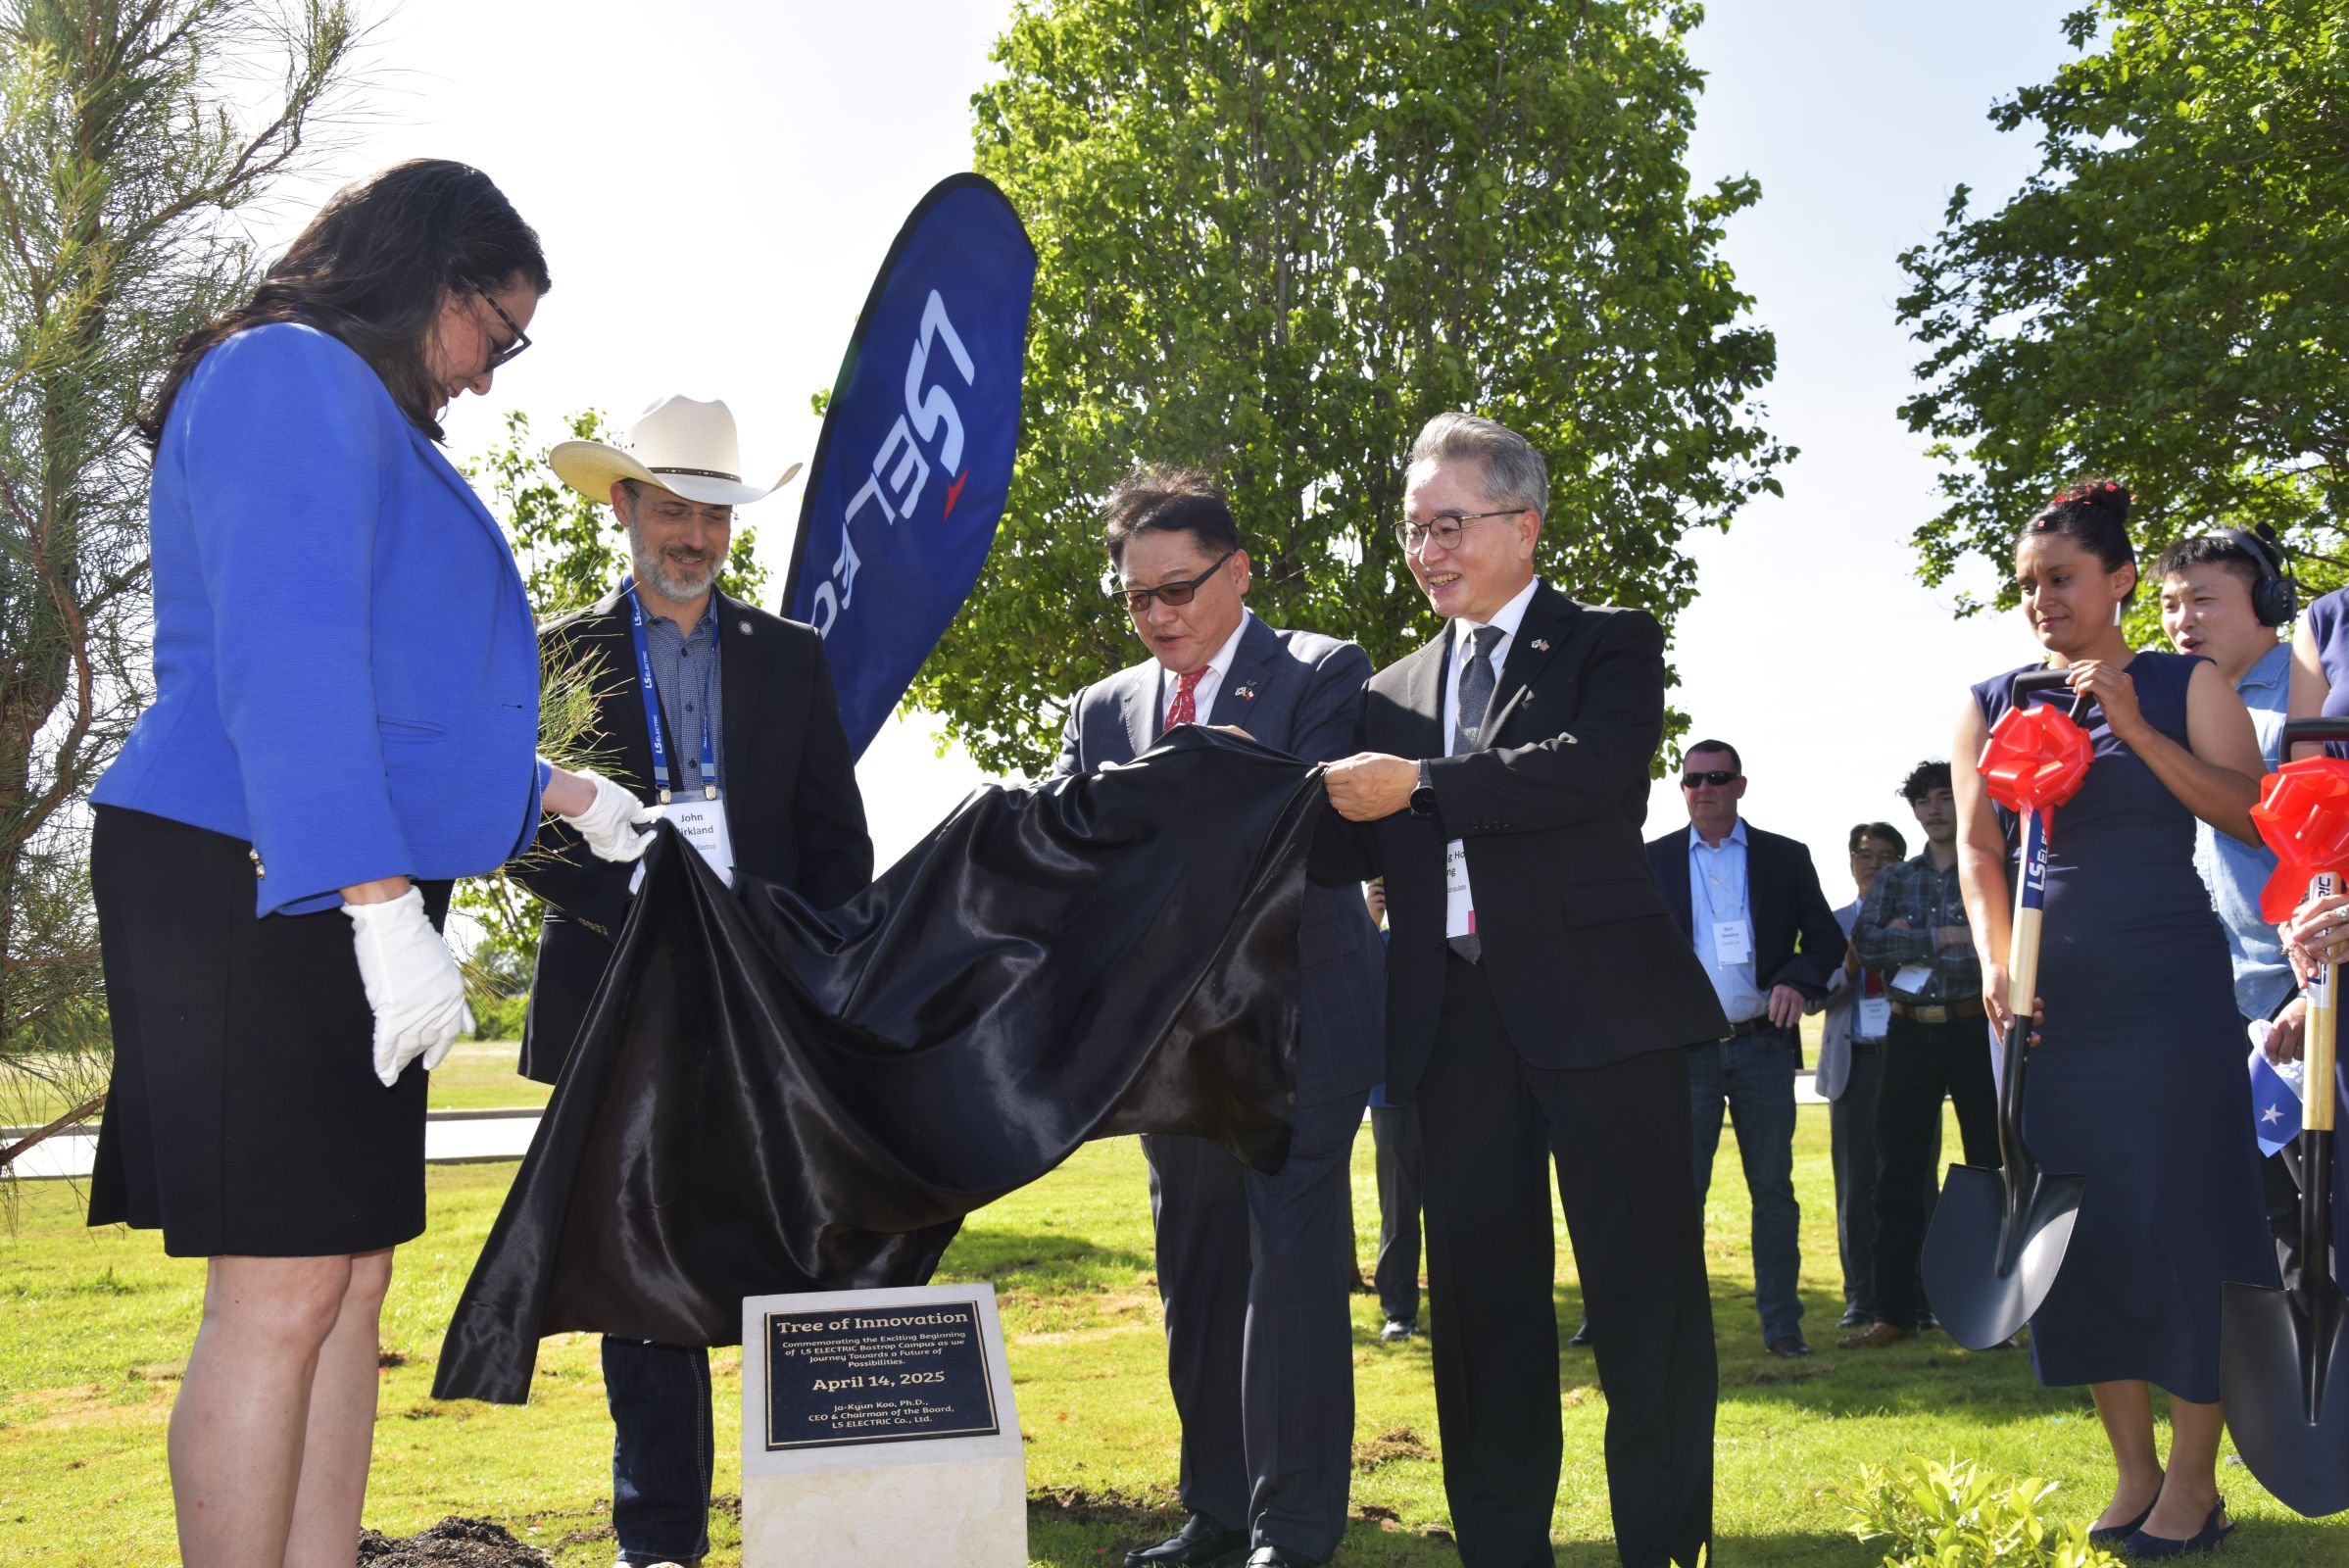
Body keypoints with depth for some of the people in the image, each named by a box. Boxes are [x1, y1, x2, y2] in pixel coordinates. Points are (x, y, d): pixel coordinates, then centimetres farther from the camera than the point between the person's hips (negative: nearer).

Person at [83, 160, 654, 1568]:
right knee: (279, 1294, -9)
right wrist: (381, 903, -26)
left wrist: (557, 793, 27)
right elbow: (282, 664, -21)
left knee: (353, 1279, 10)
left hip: (344, 905, 10)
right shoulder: (291, 379, -9)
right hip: (248, 888, -10)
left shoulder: (375, 423, 23)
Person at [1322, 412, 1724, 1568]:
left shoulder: (1609, 646, 5)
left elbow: (1596, 766, -16)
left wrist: (1420, 785, -16)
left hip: (1597, 1005, -4)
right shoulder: (1396, 692, 19)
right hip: (1454, 1024, 5)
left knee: (1644, 1291, -1)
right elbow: (1355, 850, 12)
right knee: (1482, 1301, 9)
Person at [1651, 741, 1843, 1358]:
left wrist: (1798, 981, -12)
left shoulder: (1785, 858, 8)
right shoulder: (1653, 861, 8)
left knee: (1773, 1186, 4)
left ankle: (1782, 1324, 10)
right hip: (1687, 1048, 0)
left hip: (1763, 1046, 0)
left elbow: (1826, 936, 8)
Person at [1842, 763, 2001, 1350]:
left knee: (1991, 1172, 1)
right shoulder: (1895, 879, 13)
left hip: (1977, 1031, -3)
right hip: (1911, 1034, 3)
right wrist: (1943, 938, -12)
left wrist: (1909, 944, -12)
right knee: (1898, 1176, 3)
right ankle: (1896, 1311, 9)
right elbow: (1864, 941, -4)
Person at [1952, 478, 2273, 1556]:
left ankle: (2193, 1485, 8)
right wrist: (1995, 963, -7)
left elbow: (2251, 813, -7)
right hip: (2050, 1001, 3)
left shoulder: (2185, 686, 4)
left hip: (2170, 992, -3)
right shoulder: (1991, 705, 10)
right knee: (2079, 1227, 4)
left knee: (2183, 1219, -2)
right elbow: (1977, 846, 7)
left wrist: (2135, 728, -14)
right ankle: (2133, 1468, 16)